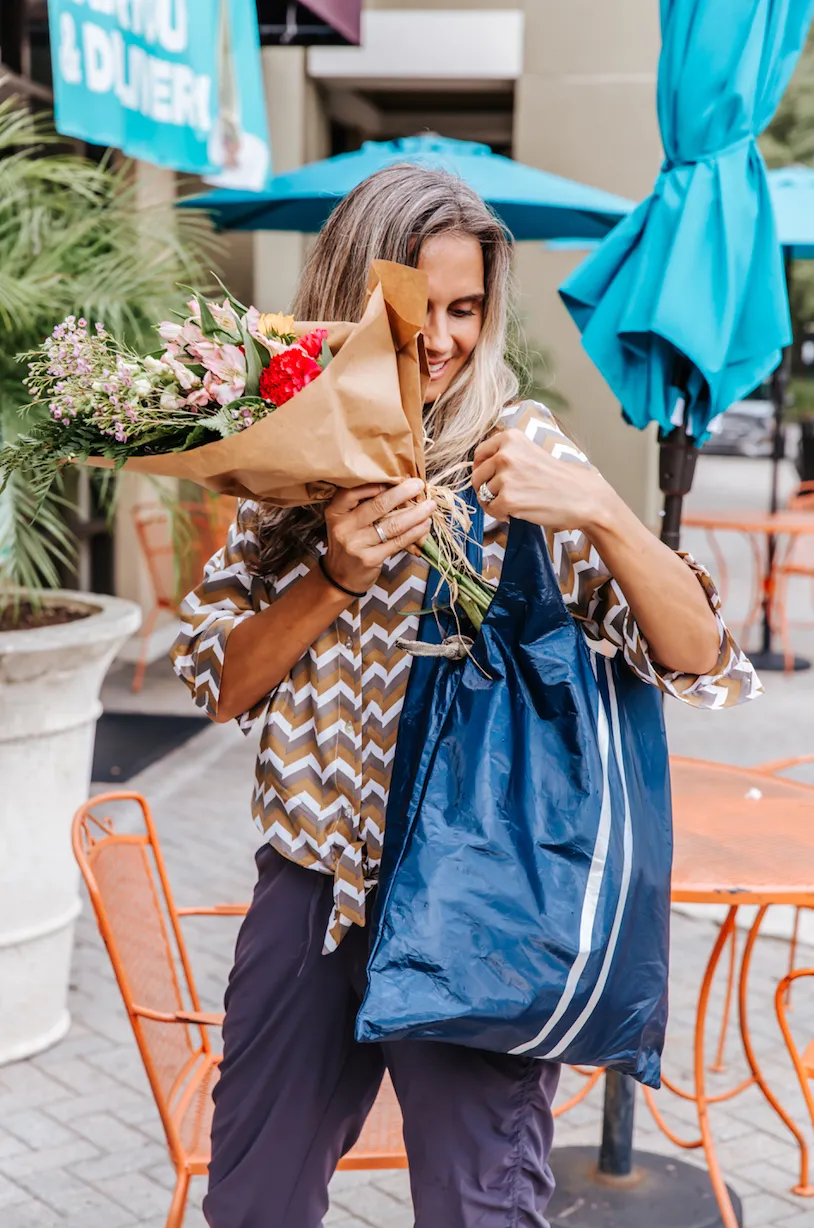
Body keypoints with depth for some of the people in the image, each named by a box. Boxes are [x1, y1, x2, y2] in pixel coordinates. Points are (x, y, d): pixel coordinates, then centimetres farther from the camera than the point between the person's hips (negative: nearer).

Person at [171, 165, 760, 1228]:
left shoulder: (519, 453, -7)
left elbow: (700, 662, -14)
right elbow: (222, 686, 0)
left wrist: (602, 512, -30)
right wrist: (337, 578, -16)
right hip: (314, 874, 4)